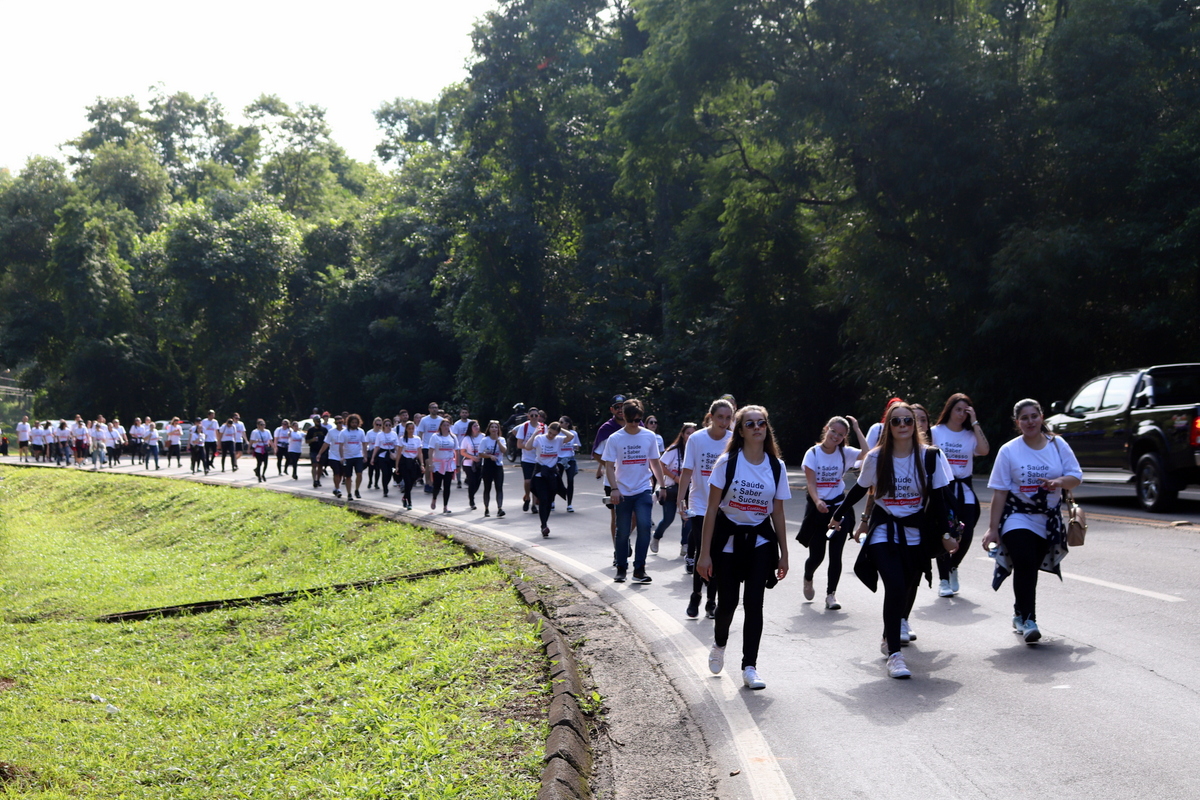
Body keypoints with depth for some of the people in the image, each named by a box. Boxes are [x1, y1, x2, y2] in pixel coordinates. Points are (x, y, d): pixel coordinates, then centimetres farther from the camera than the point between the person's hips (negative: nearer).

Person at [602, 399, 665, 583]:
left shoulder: (649, 437, 2)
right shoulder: (615, 439, -3)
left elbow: (655, 463, 11)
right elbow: (609, 466, -3)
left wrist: (662, 486, 7)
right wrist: (614, 489, -13)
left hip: (643, 491, 1)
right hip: (623, 493, -1)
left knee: (644, 527, -14)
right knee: (622, 532, 6)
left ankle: (639, 569, -8)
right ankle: (621, 569, 19)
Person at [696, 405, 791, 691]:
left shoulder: (777, 467, -1)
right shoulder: (727, 462, -10)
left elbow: (778, 513, 6)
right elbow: (712, 508, -9)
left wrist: (783, 554, 6)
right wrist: (705, 553, -11)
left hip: (760, 541, 2)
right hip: (728, 538, -2)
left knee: (754, 603, -3)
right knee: (728, 602, 5)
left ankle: (749, 667, 7)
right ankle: (719, 644, 37)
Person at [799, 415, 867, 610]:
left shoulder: (845, 453, -1)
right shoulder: (813, 453, -7)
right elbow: (810, 482, -14)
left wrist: (857, 430, -12)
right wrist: (817, 501, -31)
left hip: (839, 507, 2)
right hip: (817, 508, -1)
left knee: (835, 554, -5)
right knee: (817, 555, 4)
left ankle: (831, 594, 7)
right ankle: (808, 578, 37)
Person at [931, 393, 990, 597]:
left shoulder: (970, 435, 7)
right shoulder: (935, 432, 2)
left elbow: (984, 450, -13)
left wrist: (974, 422, -10)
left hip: (964, 489, 3)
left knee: (967, 535, -4)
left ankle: (952, 567, 26)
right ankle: (943, 580, 6)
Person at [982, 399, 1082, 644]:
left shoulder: (1058, 445, 2)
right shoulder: (1009, 451, -4)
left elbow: (1076, 477, 3)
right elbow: (999, 492, -4)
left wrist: (1059, 482, -20)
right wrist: (993, 528, -7)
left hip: (1049, 520, 3)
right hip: (1017, 519, -3)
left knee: (1030, 569, 7)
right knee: (1025, 564, -20)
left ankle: (1020, 615, 28)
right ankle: (1026, 619, -16)